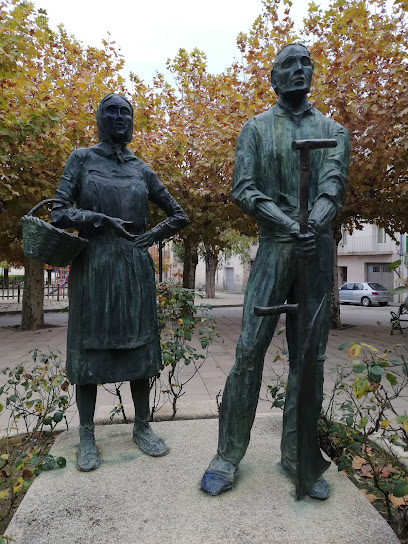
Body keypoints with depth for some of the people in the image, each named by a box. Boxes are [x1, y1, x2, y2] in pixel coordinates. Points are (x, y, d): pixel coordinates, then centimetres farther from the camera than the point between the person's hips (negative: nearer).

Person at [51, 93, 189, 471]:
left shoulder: (141, 169, 10)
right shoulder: (82, 159, 5)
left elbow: (178, 215, 15)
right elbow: (58, 214, -4)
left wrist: (152, 237, 2)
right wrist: (102, 220, -13)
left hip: (135, 269, 2)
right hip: (93, 267, -2)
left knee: (138, 345, 6)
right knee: (90, 345, 3)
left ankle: (142, 427, 21)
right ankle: (86, 435, 18)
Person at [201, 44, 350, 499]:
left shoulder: (332, 130, 15)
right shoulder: (256, 128, 10)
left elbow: (334, 185, -2)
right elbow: (242, 189, -3)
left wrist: (314, 224, -23)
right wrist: (288, 225, -17)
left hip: (319, 250, 3)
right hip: (273, 247, -2)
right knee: (250, 350, -6)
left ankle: (297, 455, 17)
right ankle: (229, 454, 8)